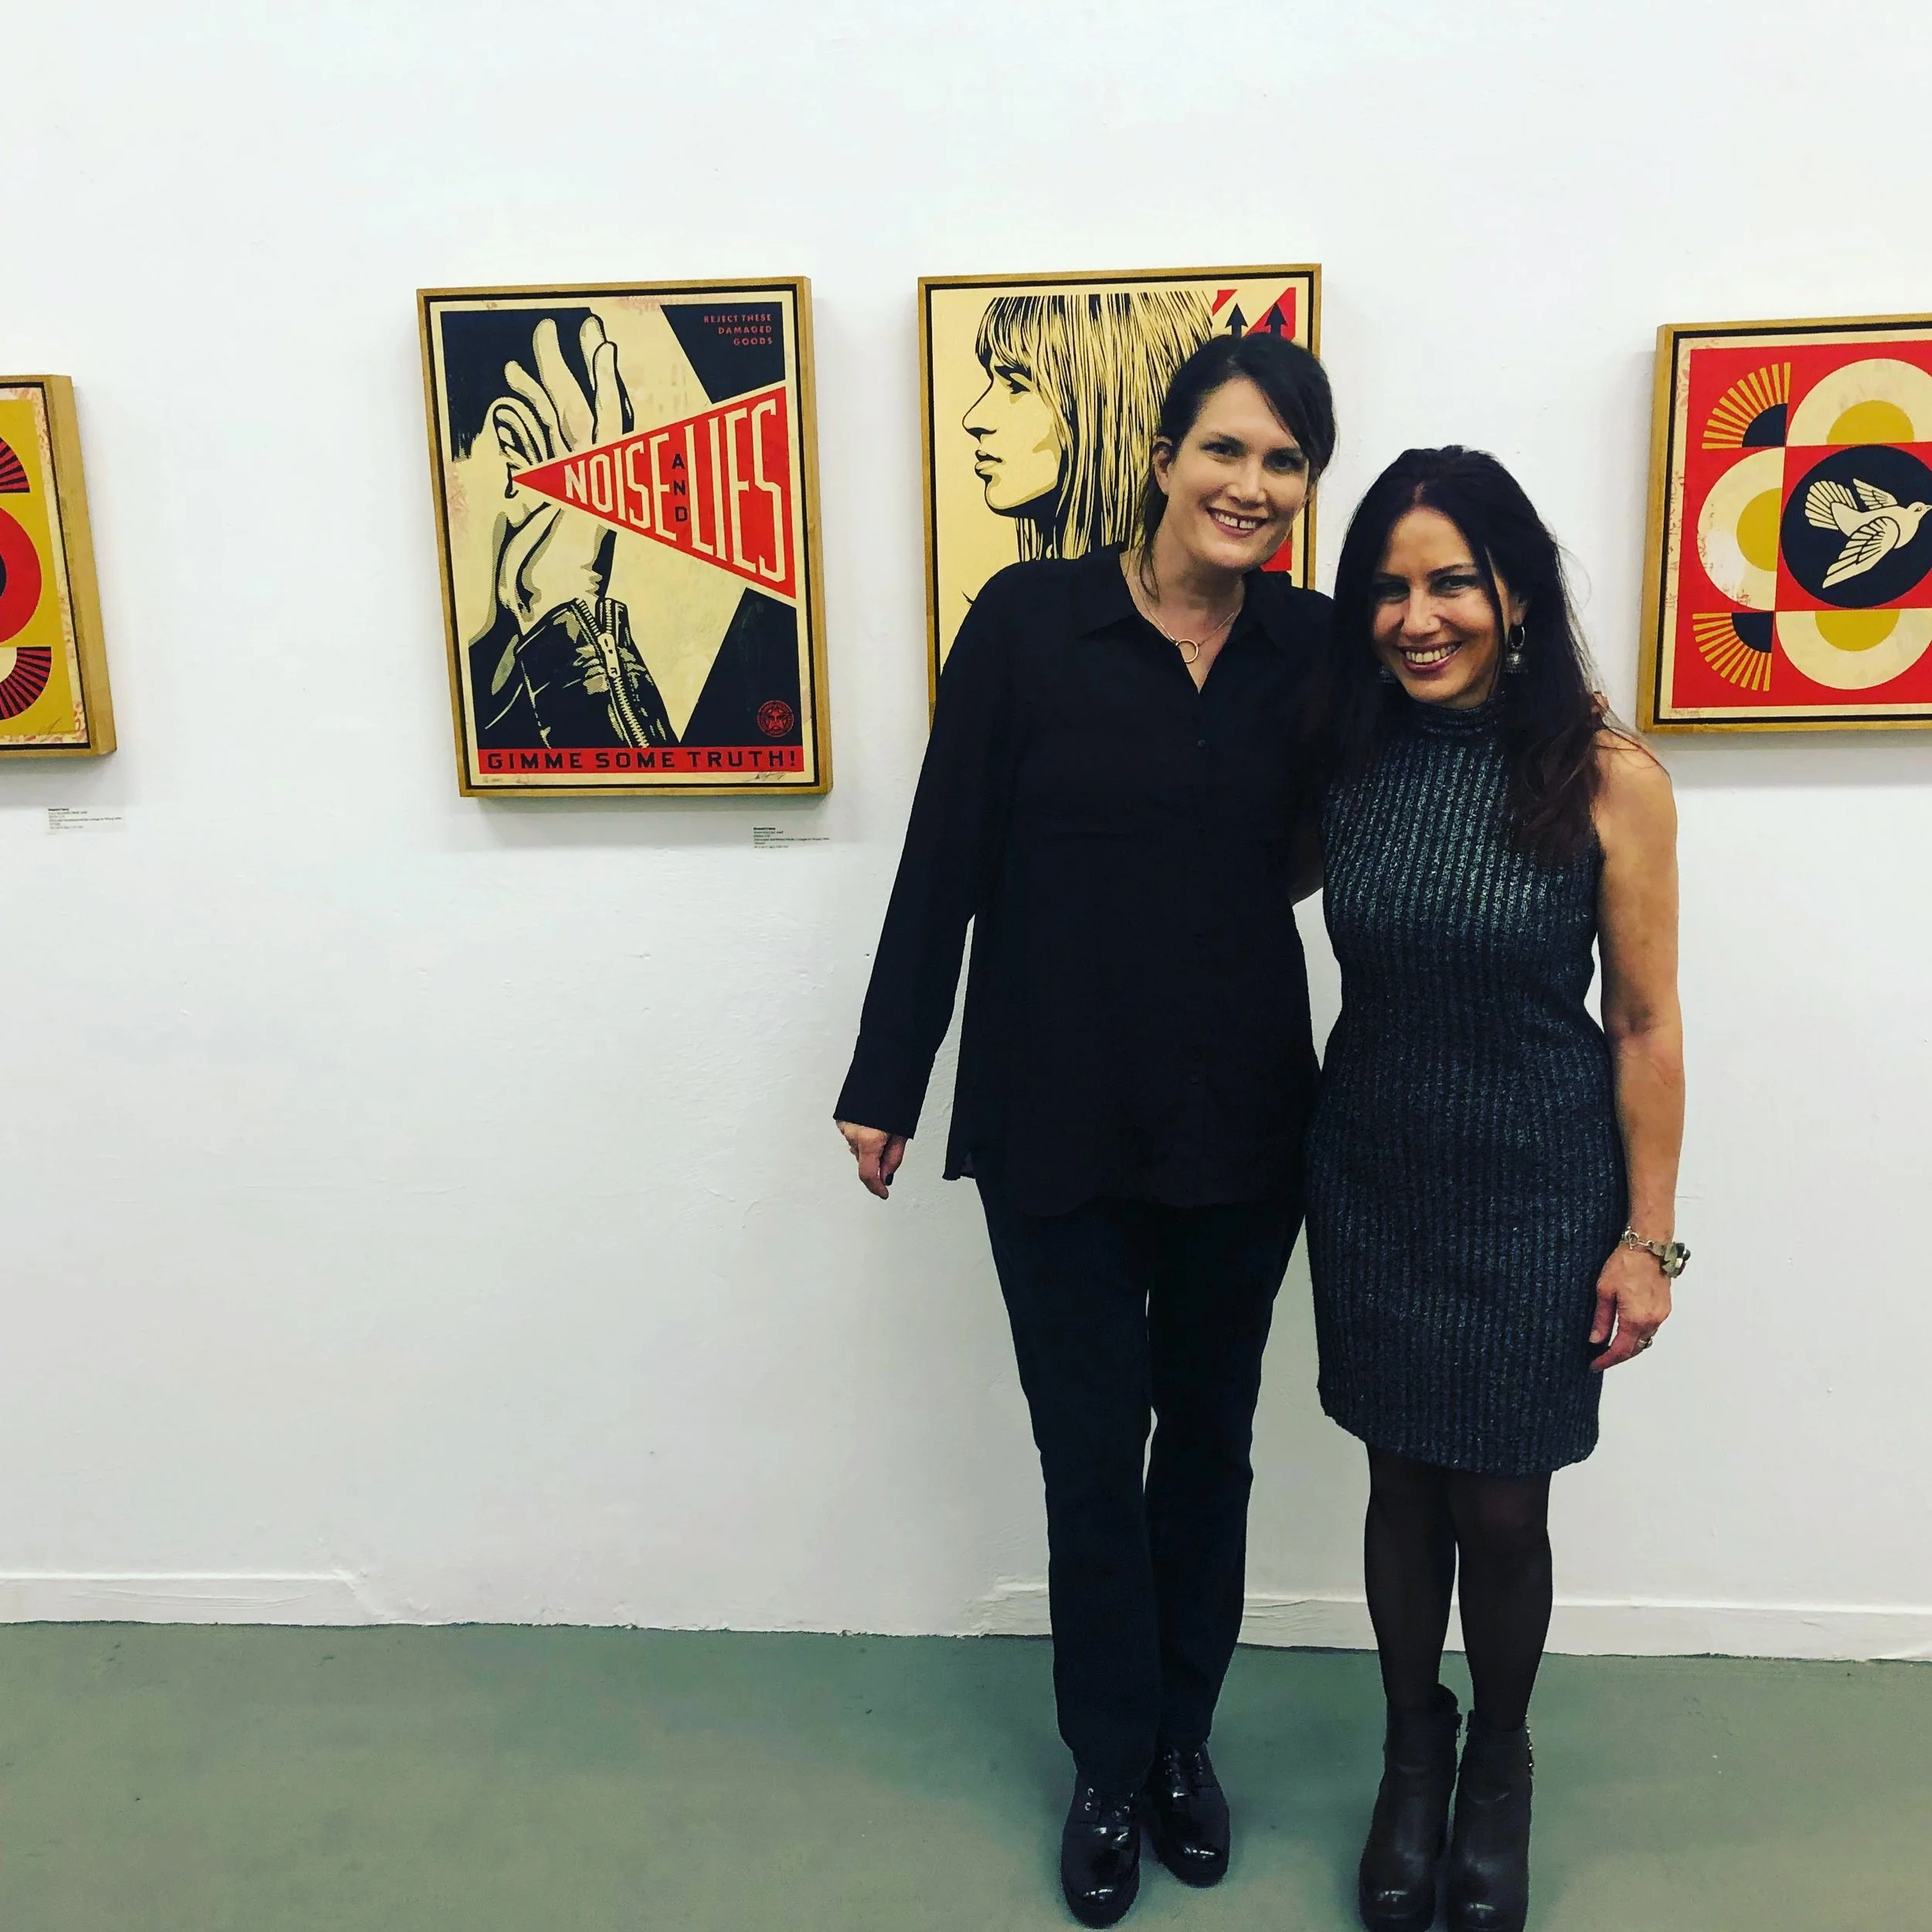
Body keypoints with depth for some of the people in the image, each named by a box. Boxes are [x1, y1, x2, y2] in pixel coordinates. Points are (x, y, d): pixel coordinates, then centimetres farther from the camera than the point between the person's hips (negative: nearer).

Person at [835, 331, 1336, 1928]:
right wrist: (885, 1082, -3)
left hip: (1244, 1124, 3)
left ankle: (1185, 1736, 42)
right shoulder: (1031, 617, -8)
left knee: (1210, 1440, 18)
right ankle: (1113, 1768, 35)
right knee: (1090, 1456, 10)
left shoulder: (1319, 648, -2)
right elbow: (946, 856, -6)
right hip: (1055, 1122, -2)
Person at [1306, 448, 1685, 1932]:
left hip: (1534, 1193, -2)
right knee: (1404, 1482, 15)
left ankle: (1499, 1762, 39)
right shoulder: (1350, 757, -3)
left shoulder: (1608, 778, -12)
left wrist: (1647, 1237, -5)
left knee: (1500, 1505, 9)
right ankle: (1413, 1749, 40)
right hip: (1373, 1180, 3)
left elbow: (1645, 1023, -8)